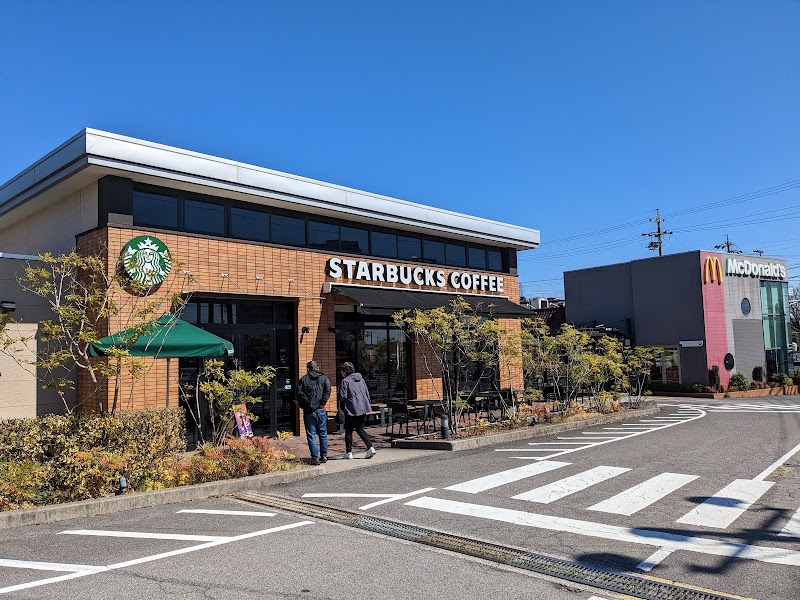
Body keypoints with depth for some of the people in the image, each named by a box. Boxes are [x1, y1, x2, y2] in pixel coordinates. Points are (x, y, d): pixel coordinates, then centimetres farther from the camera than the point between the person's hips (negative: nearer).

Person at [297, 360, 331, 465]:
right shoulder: (324, 378, 6)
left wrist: (304, 405, 1)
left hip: (308, 411, -1)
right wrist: (322, 403, -5)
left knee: (311, 435, 3)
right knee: (323, 434, 13)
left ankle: (315, 458, 0)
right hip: (320, 410, 1)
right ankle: (324, 456, 18)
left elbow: (299, 393, -8)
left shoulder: (303, 379, 4)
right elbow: (327, 391, -10)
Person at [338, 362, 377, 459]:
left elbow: (342, 397, -12)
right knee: (360, 429, 16)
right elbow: (367, 394, 14)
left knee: (349, 431, 7)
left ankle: (349, 452, 10)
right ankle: (370, 447, 2)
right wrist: (366, 405, 21)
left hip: (351, 410, -6)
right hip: (363, 408, 6)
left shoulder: (345, 381, -9)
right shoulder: (361, 379, 11)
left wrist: (342, 408, 4)